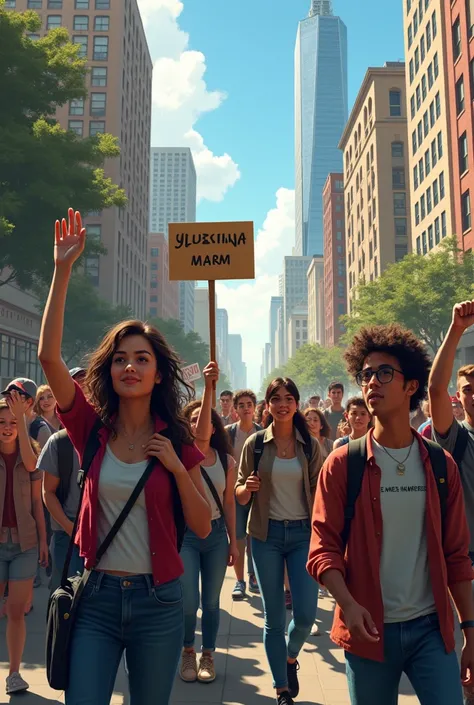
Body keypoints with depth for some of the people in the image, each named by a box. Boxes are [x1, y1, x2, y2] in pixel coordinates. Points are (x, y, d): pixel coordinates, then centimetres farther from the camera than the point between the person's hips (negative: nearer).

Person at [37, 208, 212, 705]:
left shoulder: (177, 442, -3)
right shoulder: (93, 429, -3)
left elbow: (202, 528, -1)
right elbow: (49, 355, -16)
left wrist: (176, 466, -15)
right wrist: (63, 270, -19)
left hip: (157, 600, 0)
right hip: (97, 595, 0)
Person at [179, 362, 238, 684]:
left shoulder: (226, 460, 2)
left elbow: (229, 502, 8)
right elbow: (199, 437, -31)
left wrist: (233, 541, 8)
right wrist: (208, 387, -43)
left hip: (216, 533, 3)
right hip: (186, 533, -2)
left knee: (211, 601, 10)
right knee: (188, 602, -1)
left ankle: (208, 656, 29)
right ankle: (188, 653, 26)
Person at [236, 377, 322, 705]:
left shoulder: (310, 445, -1)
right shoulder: (255, 443, -2)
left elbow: (319, 492, 2)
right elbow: (240, 495, 3)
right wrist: (247, 488, -19)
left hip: (303, 533, 0)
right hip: (267, 534, 0)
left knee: (306, 613, -1)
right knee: (274, 617, 8)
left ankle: (291, 657, 33)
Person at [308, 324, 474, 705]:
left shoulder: (441, 465, 2)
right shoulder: (343, 463, -6)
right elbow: (324, 547, -7)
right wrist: (349, 605, -22)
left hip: (431, 627, 2)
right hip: (369, 629, -1)